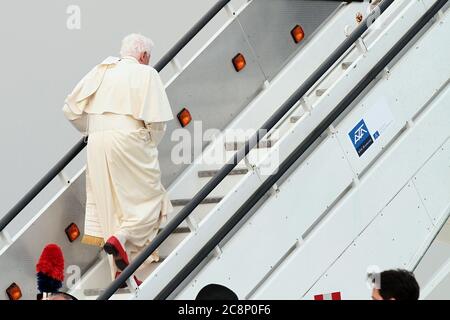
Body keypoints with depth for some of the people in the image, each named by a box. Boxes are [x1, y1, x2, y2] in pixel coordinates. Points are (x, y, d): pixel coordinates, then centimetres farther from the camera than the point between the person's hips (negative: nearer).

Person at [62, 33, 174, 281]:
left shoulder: (100, 72, 13)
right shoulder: (146, 74, -1)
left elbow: (70, 109, 11)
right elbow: (157, 120, -8)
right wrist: (150, 146, 9)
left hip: (98, 145, 5)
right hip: (130, 143, -5)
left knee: (109, 202, 10)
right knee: (148, 199, 7)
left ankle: (120, 269, 10)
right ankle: (121, 238, -17)